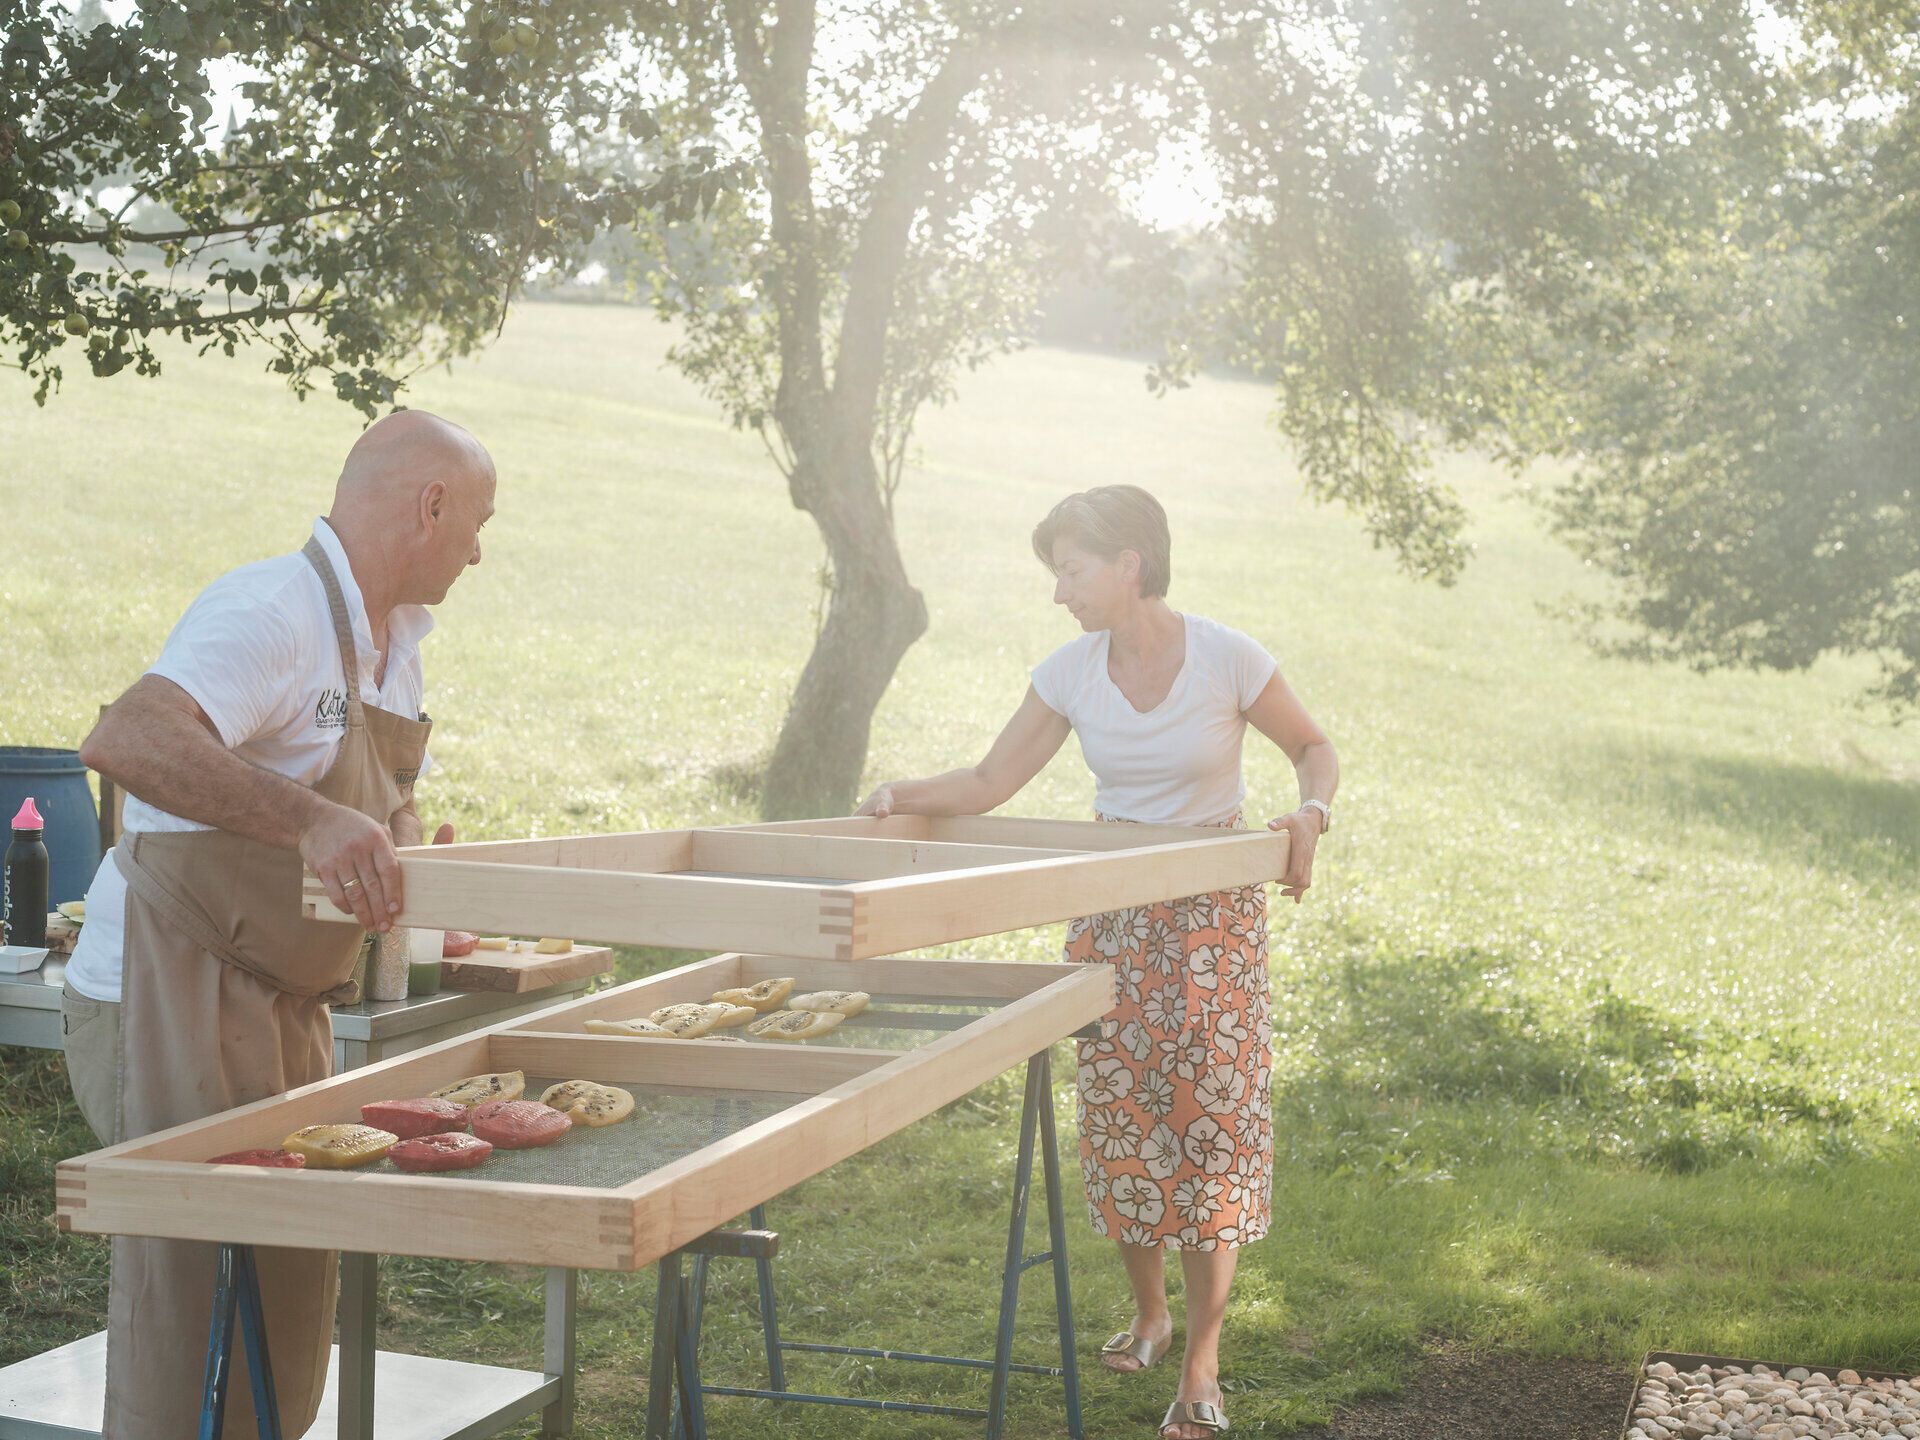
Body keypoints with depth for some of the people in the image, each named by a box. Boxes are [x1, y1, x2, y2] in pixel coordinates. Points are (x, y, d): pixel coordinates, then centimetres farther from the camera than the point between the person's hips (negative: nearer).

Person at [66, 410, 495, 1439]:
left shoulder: (392, 640, 12)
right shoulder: (273, 612, -20)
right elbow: (123, 741, -36)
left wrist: (406, 864, 3)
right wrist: (310, 819, -44)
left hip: (278, 1008, 10)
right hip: (166, 995, -10)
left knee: (292, 1289, 15)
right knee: (190, 1294, -7)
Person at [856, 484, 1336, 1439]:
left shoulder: (1227, 659, -13)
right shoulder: (1071, 672, -4)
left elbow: (1312, 748, 2)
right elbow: (991, 783, -1)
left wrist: (1310, 816, -18)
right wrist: (902, 797, -18)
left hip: (1213, 912, -3)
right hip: (1109, 913, 4)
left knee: (1209, 1111, -5)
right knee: (1117, 1110, 5)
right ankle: (1148, 1314, 28)